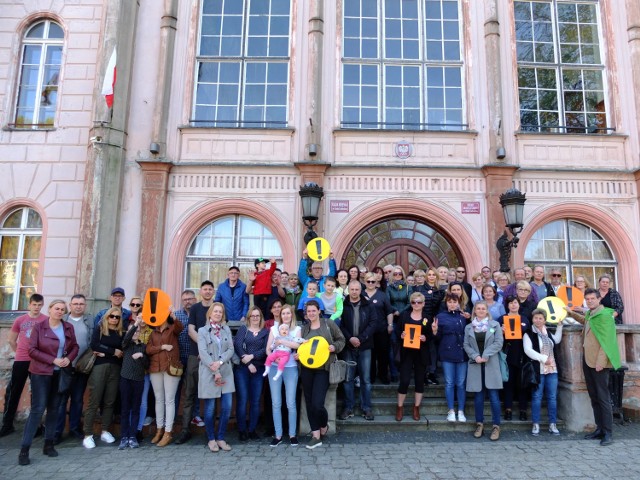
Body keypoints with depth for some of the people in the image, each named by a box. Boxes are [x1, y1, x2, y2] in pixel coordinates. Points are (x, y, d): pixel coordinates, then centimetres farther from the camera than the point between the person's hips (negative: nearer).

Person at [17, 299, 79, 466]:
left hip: (61, 373, 4)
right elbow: (32, 350, -10)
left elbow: (75, 346, 9)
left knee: (54, 408, 9)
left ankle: (48, 444, 19)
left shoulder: (68, 328, 4)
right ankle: (24, 450, 2)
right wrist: (53, 360, -17)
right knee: (37, 409, -6)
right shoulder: (39, 327, -8)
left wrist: (69, 358, -11)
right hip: (41, 373, -4)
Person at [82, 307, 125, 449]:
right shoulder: (99, 329, 5)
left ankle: (105, 431, 17)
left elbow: (122, 351, 2)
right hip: (99, 367, -3)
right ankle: (88, 435, 2)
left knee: (109, 402, 6)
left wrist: (105, 353, -10)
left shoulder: (121, 333, 11)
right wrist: (113, 351, -8)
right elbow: (94, 345, -10)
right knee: (94, 402, -3)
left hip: (115, 369, 3)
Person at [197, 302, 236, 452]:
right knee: (210, 408, 2)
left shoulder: (227, 330, 13)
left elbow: (231, 349, 4)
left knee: (227, 407, 0)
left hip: (226, 372, 3)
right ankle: (211, 439, 18)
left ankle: (221, 438, 15)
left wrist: (219, 362, -14)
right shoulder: (202, 330, 3)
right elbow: (203, 352, -8)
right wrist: (215, 372, -15)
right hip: (208, 373, -3)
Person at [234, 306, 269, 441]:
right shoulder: (243, 329, 8)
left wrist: (252, 356, -15)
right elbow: (237, 345, -4)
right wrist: (248, 364, -11)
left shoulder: (265, 332, 10)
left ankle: (252, 430, 13)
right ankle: (242, 430, 7)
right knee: (242, 399, -3)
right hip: (242, 368, -1)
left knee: (255, 401, 3)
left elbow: (266, 349, -1)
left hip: (258, 369, 1)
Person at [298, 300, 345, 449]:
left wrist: (334, 347, -13)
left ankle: (324, 426, 23)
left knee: (317, 404, -10)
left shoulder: (329, 325, 1)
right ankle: (316, 436, 19)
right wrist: (297, 355, -1)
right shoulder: (304, 329, 13)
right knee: (309, 403, 7)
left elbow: (341, 340, 5)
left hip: (323, 369, -4)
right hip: (306, 369, 5)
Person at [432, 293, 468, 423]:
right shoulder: (441, 316, 3)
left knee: (461, 383, 6)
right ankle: (451, 411, 15)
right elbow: (438, 338, 2)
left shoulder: (464, 316, 9)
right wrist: (435, 331, -18)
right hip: (447, 353, -1)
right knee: (449, 383, 5)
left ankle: (461, 411, 16)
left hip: (462, 353, 1)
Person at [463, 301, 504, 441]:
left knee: (493, 395, -4)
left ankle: (496, 426, 5)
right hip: (475, 364, 2)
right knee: (478, 395, 5)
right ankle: (479, 424, 15)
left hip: (491, 365, -2)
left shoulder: (495, 325, 5)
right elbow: (466, 345, 5)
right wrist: (475, 356, -11)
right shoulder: (468, 327, 10)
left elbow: (498, 343, -3)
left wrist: (485, 355, -12)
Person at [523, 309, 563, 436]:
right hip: (537, 369, -5)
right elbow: (528, 350, -16)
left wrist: (559, 325, 26)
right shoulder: (528, 334, -6)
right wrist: (544, 358, -19)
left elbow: (557, 340, 30)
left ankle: (553, 424, 14)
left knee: (552, 397, 6)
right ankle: (535, 424, 8)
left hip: (552, 369, 5)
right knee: (537, 397, 0)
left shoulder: (548, 333, 13)